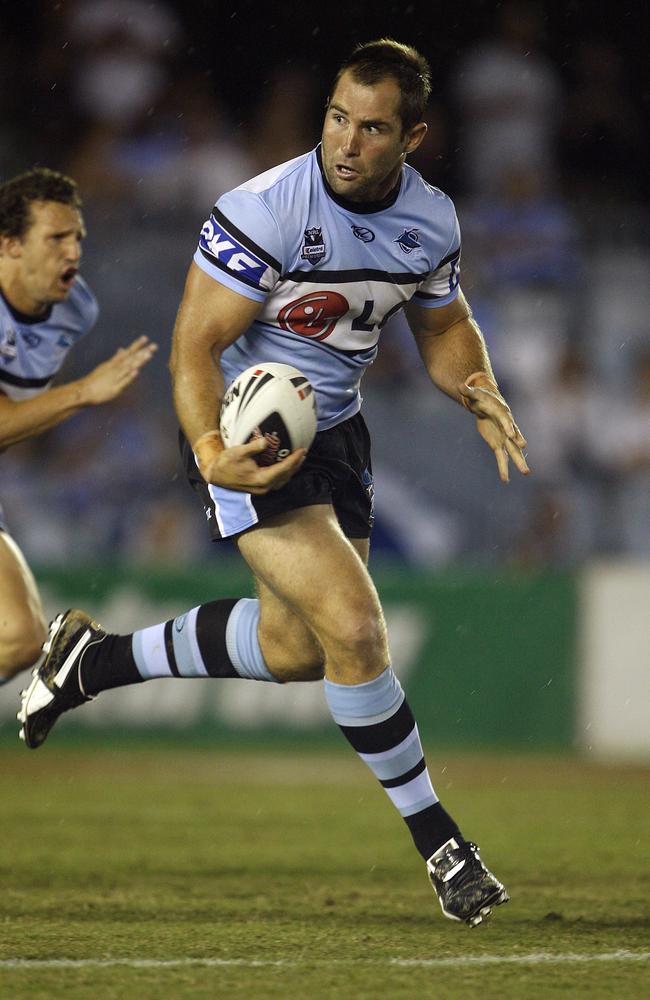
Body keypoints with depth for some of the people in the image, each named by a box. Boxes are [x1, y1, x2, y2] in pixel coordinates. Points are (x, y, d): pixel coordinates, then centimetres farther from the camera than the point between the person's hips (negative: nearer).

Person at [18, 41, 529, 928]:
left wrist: (478, 393, -8)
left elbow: (444, 328, 14)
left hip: (335, 428, 7)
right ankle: (436, 838, -4)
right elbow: (196, 344, -22)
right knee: (354, 627, -19)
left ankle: (94, 659, 36)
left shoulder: (432, 222, -4)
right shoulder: (264, 211, -25)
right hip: (248, 431, -7)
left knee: (294, 650, 16)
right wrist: (210, 451, -39)